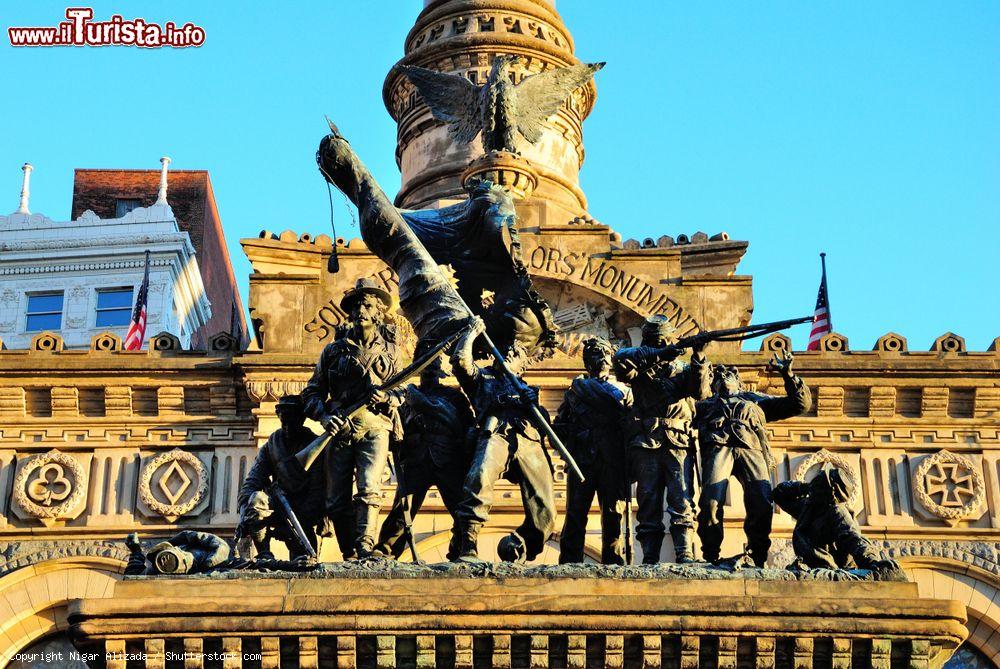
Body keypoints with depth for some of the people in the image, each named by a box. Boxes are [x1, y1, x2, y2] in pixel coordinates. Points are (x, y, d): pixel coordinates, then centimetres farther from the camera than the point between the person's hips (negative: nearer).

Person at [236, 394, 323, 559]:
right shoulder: (270, 447, 7)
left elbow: (318, 490, -14)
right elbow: (251, 483, -2)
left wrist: (302, 520, -28)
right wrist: (245, 518, -20)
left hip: (305, 511, -3)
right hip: (279, 506, 3)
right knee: (256, 498, -30)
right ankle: (264, 555, -23)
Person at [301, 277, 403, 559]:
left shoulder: (390, 351, 15)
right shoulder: (334, 350, 14)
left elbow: (402, 392, 14)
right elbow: (311, 392, 13)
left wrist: (387, 397, -9)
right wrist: (324, 416, -7)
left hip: (374, 429, -2)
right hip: (340, 430, 2)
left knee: (369, 490, -21)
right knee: (338, 501, -2)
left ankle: (365, 548, -29)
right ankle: (350, 556, 6)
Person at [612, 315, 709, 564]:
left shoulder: (681, 369, 20)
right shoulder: (641, 366, 15)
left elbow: (699, 391, 1)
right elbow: (620, 359, -7)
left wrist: (698, 359, -14)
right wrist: (659, 354, -15)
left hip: (679, 443, 0)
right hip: (646, 443, 0)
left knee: (682, 502, -10)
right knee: (648, 502, -2)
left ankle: (685, 556, -15)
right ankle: (650, 559, -3)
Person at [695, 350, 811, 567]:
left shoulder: (755, 400, 41)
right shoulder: (705, 404, 39)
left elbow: (801, 403, 37)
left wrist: (787, 374, 25)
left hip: (751, 447, 1)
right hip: (718, 447, 0)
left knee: (762, 504, -25)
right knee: (711, 502, -28)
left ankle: (758, 560, -16)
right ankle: (711, 559, -22)